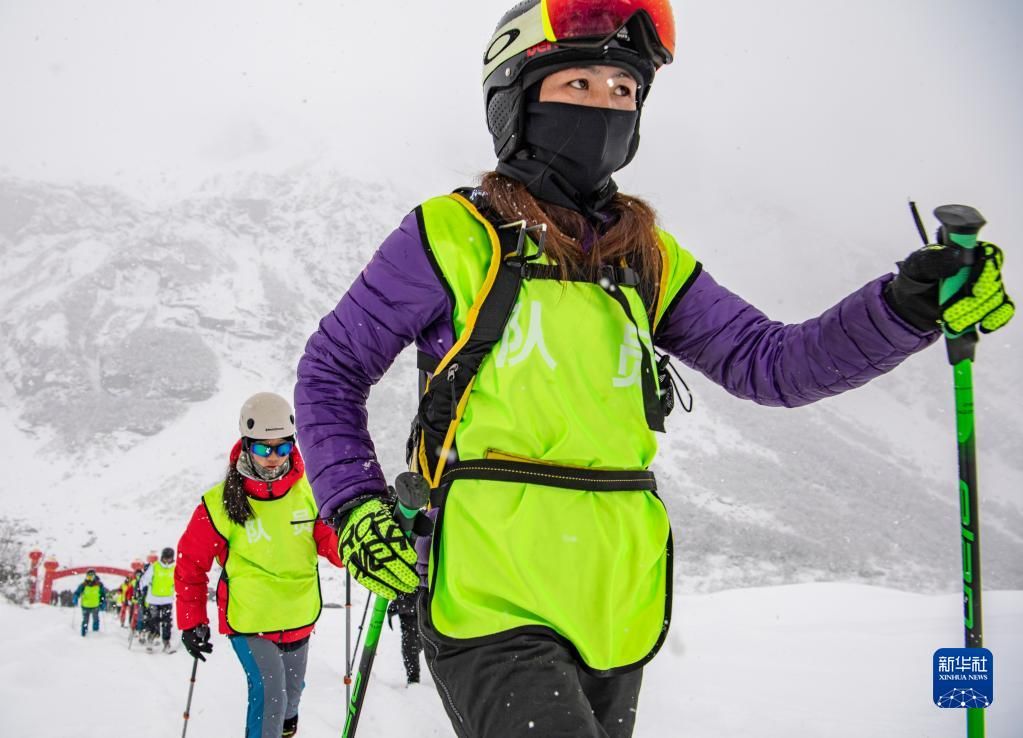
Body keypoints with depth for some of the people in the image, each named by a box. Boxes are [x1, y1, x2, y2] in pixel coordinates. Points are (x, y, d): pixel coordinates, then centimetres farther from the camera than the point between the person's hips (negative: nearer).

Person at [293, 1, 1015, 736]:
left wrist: (907, 307, -7)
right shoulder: (452, 234, -2)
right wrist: (357, 509, -10)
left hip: (618, 609, 5)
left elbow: (769, 362, 7)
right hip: (492, 606, -5)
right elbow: (330, 370, 4)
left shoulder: (648, 259, 11)